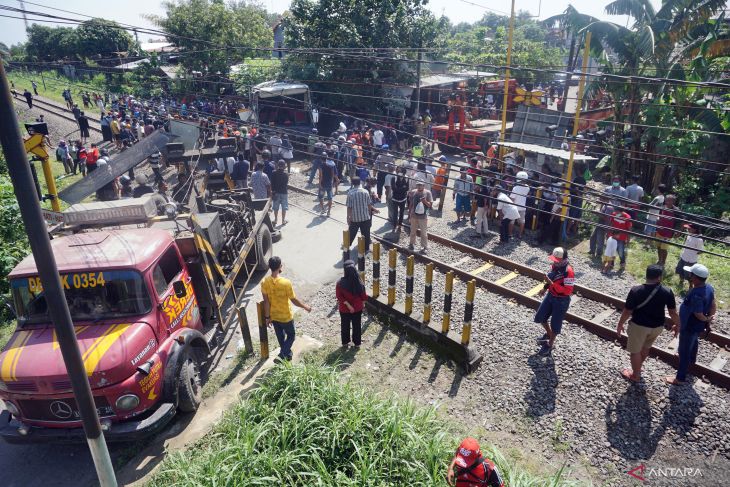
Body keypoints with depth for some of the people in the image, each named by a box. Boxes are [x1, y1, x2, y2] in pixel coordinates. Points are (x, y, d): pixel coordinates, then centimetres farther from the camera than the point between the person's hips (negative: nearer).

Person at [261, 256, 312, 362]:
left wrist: (267, 317, 4)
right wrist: (305, 306, -1)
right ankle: (281, 356, 9)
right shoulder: (285, 282, -29)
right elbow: (294, 300, -19)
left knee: (280, 337, 25)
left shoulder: (265, 282, -15)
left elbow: (266, 301, -7)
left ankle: (287, 354, 44)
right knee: (291, 336, 19)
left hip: (273, 316, 5)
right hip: (286, 317, -5)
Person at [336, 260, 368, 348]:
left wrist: (348, 305, -13)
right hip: (358, 307, 1)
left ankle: (345, 342, 38)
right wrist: (363, 303, 7)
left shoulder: (340, 283, -24)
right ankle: (357, 342, 36)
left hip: (344, 308, -1)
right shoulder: (359, 282, -20)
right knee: (357, 325, 21)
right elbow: (363, 295, -10)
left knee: (345, 325, 21)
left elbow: (339, 296, -21)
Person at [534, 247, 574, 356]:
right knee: (539, 317, 17)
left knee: (555, 324, 9)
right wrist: (545, 288, 6)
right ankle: (548, 333, 46)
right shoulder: (554, 265, -6)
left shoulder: (568, 271, -29)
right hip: (550, 295, 8)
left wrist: (553, 284, -33)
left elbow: (568, 290, -28)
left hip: (561, 301, -8)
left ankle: (550, 345, 31)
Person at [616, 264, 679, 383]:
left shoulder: (636, 291, -23)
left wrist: (620, 324, 0)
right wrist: (677, 325, 15)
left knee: (635, 351, 17)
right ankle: (638, 366, 50)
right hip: (657, 326, 4)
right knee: (646, 347, 29)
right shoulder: (667, 292, -15)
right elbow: (673, 312, -4)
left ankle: (635, 375, 34)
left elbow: (627, 311, -15)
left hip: (639, 325, -4)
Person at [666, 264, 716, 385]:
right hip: (698, 326, 9)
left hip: (689, 327, -9)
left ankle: (680, 378, 21)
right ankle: (691, 360, 64)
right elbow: (714, 306, 2)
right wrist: (709, 319, 1)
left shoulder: (696, 295, -39)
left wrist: (707, 319, -7)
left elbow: (699, 315, -27)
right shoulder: (709, 288, -10)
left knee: (684, 351, 7)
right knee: (693, 342, 36)